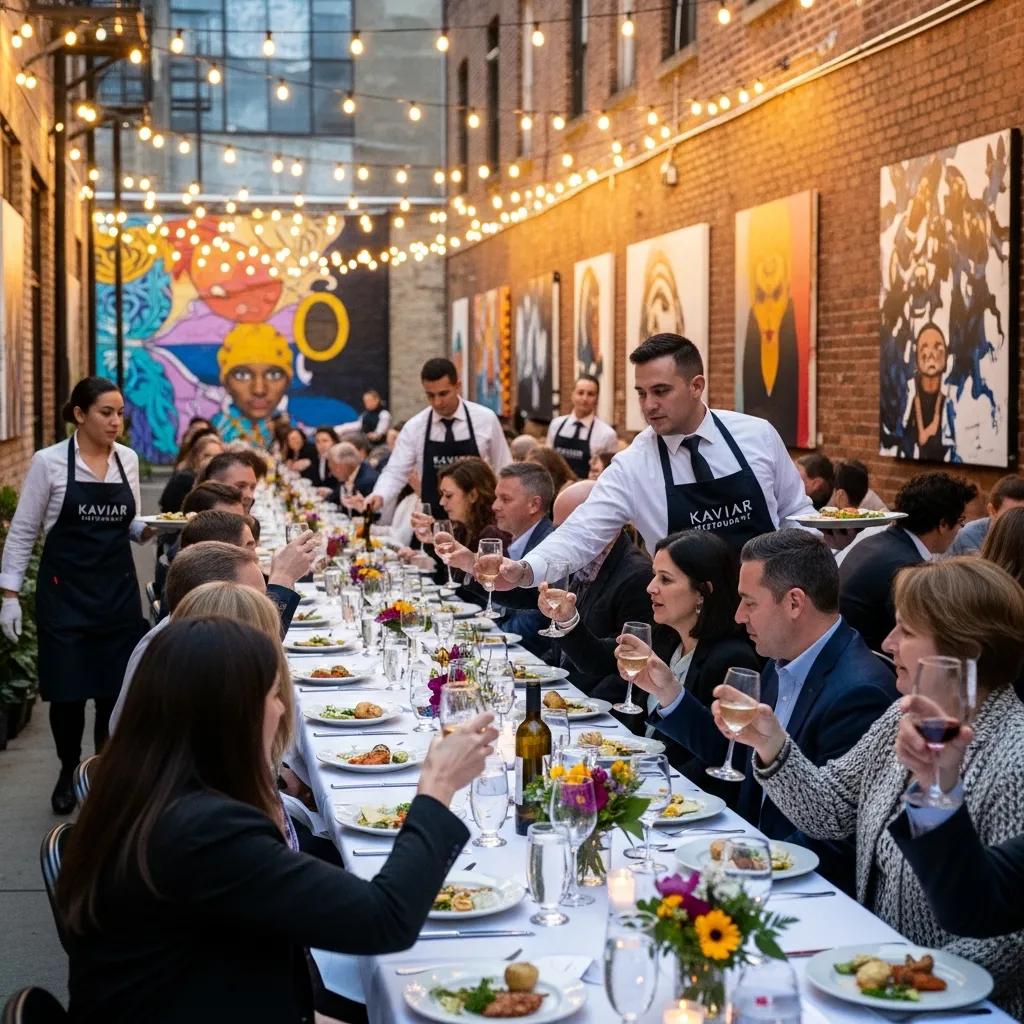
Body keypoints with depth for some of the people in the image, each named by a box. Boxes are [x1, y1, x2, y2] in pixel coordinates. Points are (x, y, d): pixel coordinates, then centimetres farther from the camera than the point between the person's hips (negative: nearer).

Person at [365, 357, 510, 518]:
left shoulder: (486, 420, -4)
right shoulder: (414, 428, -3)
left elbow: (504, 472, 3)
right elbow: (395, 472, -4)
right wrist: (379, 496, -24)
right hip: (433, 519, 1)